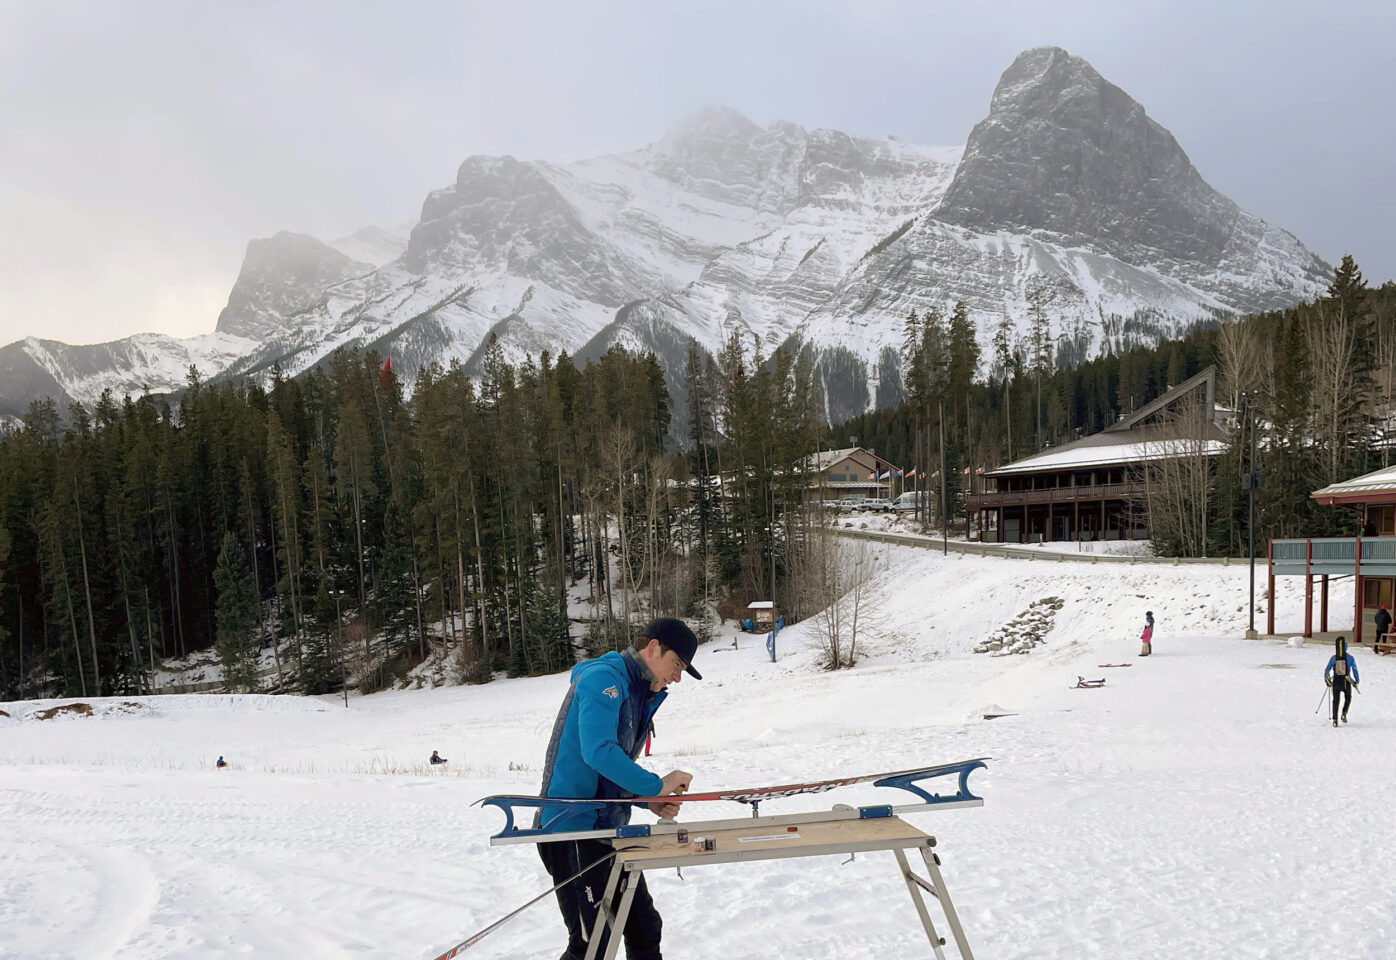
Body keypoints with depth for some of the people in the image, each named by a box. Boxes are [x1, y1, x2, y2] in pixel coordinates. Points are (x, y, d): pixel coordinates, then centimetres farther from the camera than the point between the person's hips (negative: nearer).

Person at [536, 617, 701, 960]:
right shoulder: (603, 678, -15)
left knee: (644, 928, 14)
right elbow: (598, 752, -28)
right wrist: (656, 786, -20)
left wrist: (650, 800, 4)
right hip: (574, 828, -10)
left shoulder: (639, 694, 15)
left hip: (610, 827, 10)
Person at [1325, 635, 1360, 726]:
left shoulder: (1333, 658, -4)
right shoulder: (1350, 657, -8)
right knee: (1348, 698, 24)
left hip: (1336, 682, 1)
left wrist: (1327, 681, 13)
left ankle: (1335, 719, 3)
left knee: (1335, 701, 11)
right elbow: (1355, 670, -9)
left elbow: (1327, 670, -1)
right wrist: (1356, 681, 2)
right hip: (1347, 683, -1)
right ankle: (1344, 713, 4)